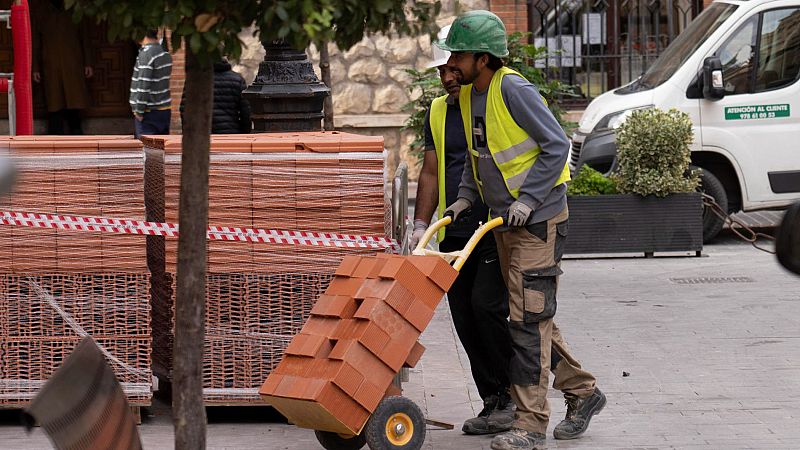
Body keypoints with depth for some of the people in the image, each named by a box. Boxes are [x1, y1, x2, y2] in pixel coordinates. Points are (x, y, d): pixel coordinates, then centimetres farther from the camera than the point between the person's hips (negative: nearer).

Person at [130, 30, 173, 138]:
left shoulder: (146, 54, -16)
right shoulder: (165, 53, 10)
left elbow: (143, 85, -20)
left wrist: (139, 111, -14)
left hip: (149, 112, -8)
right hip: (165, 111, 8)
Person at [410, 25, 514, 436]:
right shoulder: (438, 113, 15)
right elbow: (431, 172, 16)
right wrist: (421, 225, 5)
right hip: (455, 235, 6)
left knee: (486, 306, -18)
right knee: (465, 322, 2)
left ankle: (514, 394, -4)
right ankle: (493, 403, 9)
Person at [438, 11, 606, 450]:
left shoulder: (514, 90, -19)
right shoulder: (467, 96, 7)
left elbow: (557, 145, -18)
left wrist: (527, 199, -22)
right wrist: (465, 197, 6)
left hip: (538, 219, -9)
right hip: (503, 221, 9)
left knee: (529, 319, -8)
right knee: (529, 316, 13)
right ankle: (582, 392, 27)